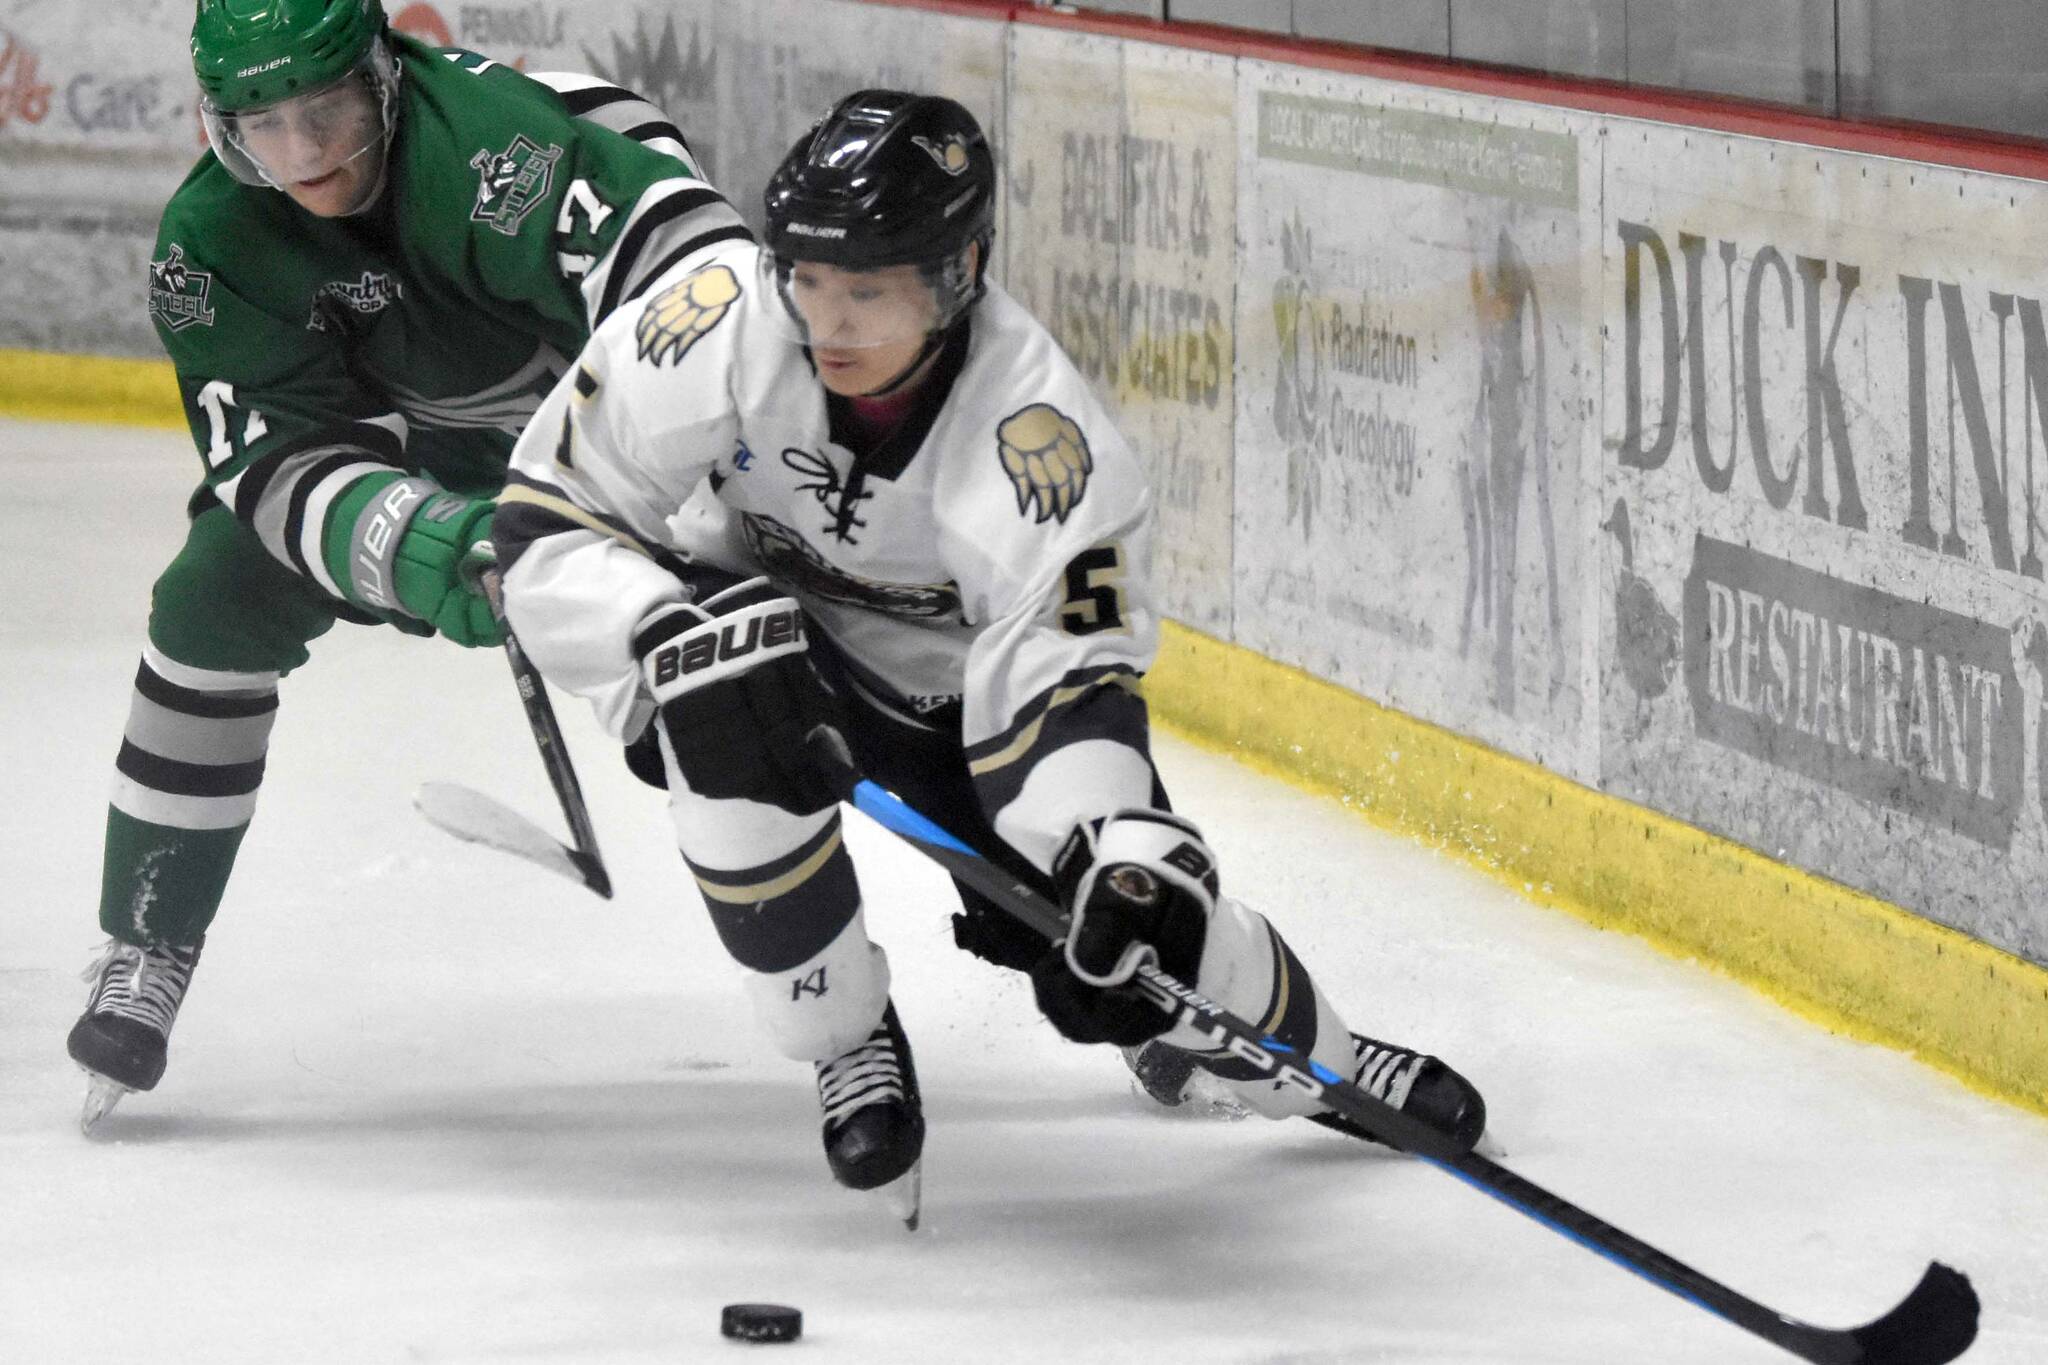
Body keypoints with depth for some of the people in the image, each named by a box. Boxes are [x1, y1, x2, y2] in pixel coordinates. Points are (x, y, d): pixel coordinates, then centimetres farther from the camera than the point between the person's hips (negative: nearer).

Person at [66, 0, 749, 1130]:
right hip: (410, 437, 4)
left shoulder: (479, 140, -40)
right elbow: (280, 457, -26)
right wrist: (411, 541, -46)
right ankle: (146, 951, 2)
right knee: (214, 603, -10)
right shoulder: (210, 243, -23)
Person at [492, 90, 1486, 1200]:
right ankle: (844, 1044, -15)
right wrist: (665, 651, -39)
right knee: (728, 682, -36)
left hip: (956, 682, 0)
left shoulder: (1036, 428, -34)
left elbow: (1063, 675, -33)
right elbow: (547, 521, -23)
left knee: (1151, 928, -8)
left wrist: (1123, 860, -49)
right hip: (763, 612, 0)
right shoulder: (717, 318, -31)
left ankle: (1313, 1061, 31)